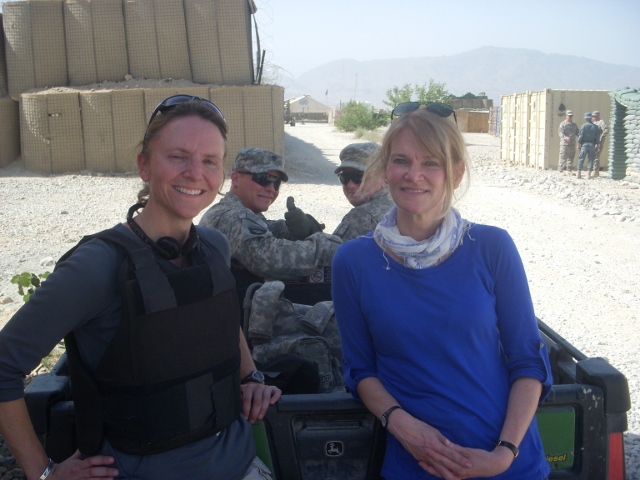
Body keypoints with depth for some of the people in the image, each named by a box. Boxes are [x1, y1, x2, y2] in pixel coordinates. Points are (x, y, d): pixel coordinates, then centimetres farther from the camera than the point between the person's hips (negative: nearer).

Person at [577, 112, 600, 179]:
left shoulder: (584, 126, -7)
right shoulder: (596, 127, 3)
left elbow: (581, 136, -9)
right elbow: (597, 137, 5)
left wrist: (579, 144, -3)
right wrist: (596, 144, 13)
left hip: (584, 144, -2)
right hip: (592, 145, 2)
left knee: (581, 159, 3)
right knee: (591, 160, 6)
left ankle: (579, 174, 1)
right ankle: (589, 175, 3)